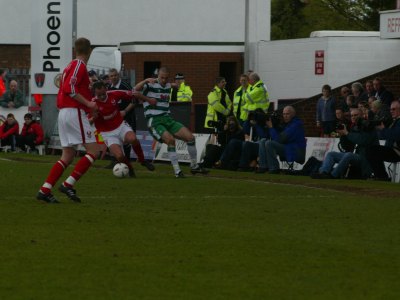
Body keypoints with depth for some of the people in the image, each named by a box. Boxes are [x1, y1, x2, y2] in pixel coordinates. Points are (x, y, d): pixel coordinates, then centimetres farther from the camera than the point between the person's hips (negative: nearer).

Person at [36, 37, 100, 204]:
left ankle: (44, 190, 2)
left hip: (64, 113, 9)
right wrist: (88, 104, -16)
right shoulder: (79, 65, -9)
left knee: (68, 156, 10)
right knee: (94, 150, -8)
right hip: (75, 113, -9)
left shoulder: (70, 66, 19)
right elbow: (69, 88, -20)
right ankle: (68, 184, -14)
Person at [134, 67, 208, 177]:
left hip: (167, 119, 7)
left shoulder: (168, 86, 13)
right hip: (154, 121, -7)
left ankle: (194, 166, 14)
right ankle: (177, 171, -23)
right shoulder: (150, 85, -8)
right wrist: (147, 87, -23)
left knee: (190, 137, -4)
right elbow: (135, 90, -21)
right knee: (170, 139, -31)